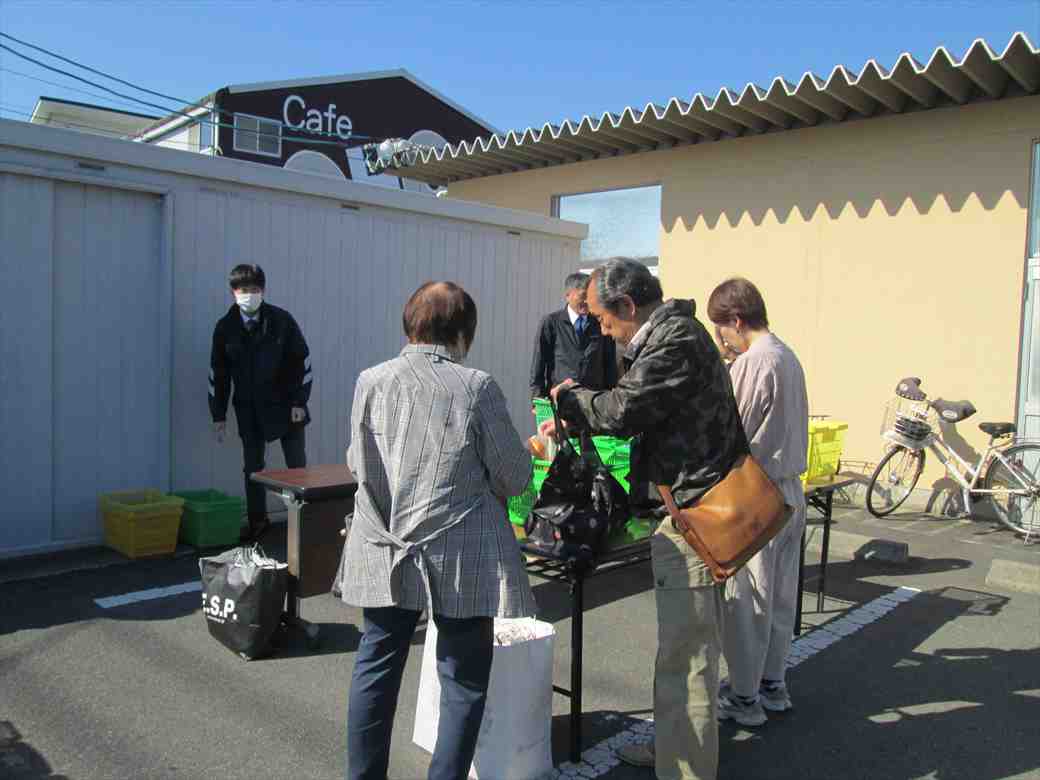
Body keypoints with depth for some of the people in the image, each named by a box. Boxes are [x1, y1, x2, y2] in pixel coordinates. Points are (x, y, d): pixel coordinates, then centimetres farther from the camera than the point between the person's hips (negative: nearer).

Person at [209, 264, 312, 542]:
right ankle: (257, 521, 25)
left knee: (298, 467, 3)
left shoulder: (281, 320, -10)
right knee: (252, 467, 10)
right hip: (248, 410, 2)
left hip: (285, 405, -2)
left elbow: (302, 360, -4)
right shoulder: (225, 327, -3)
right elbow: (218, 372, 4)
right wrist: (218, 415, 4)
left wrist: (300, 402, -7)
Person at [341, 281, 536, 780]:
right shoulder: (477, 387, -12)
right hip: (460, 561, -3)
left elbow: (357, 464, 6)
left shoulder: (372, 381, -4)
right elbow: (515, 478, -8)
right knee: (464, 681, 11)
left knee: (376, 669, 19)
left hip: (385, 555, 4)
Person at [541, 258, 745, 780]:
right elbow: (637, 407, 23)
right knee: (680, 643, 21)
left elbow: (625, 409, -22)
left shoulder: (676, 338, -17)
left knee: (684, 653, -2)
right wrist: (570, 420, 20)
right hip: (686, 510, 11)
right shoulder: (669, 334, 16)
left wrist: (568, 397, -3)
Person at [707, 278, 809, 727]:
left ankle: (743, 698, 14)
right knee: (779, 594, 17)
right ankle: (772, 685, 30)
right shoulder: (788, 357, 10)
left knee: (746, 600, 3)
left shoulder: (751, 364, -18)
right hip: (790, 491, 9)